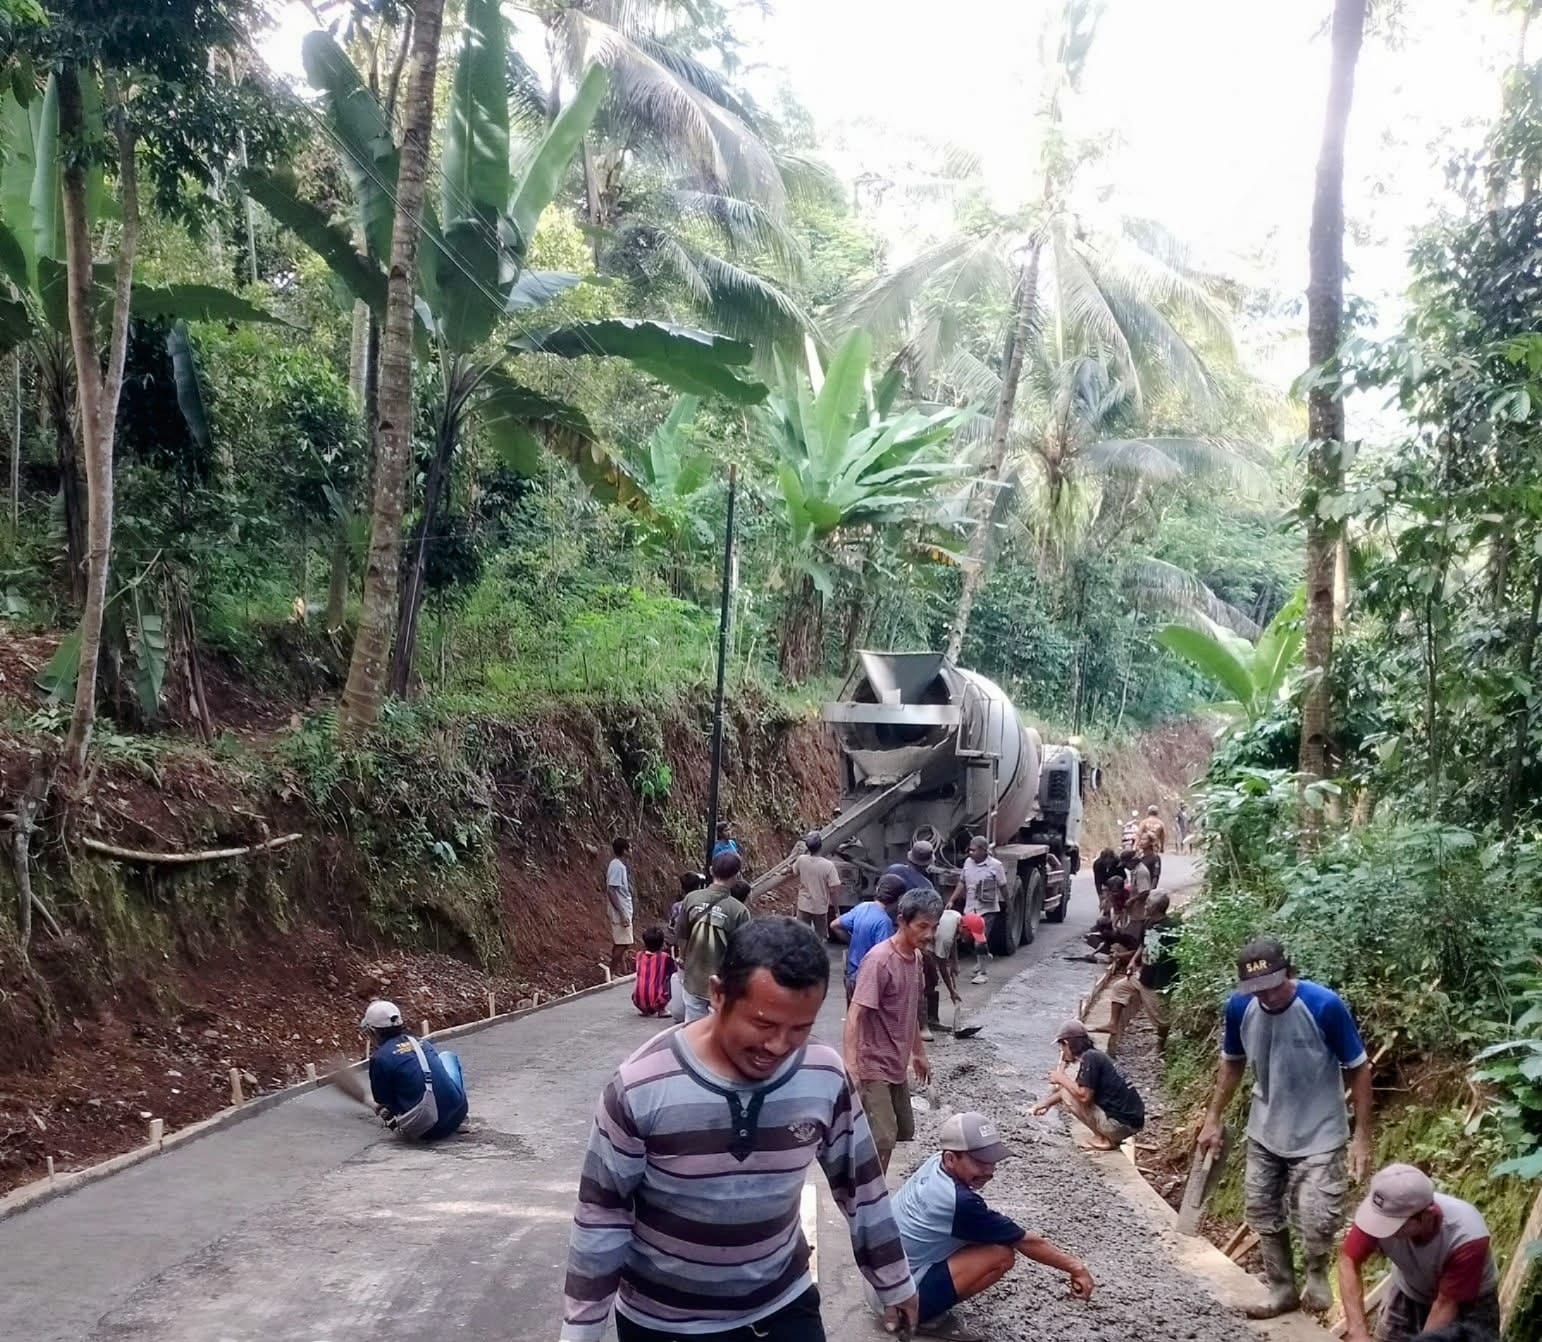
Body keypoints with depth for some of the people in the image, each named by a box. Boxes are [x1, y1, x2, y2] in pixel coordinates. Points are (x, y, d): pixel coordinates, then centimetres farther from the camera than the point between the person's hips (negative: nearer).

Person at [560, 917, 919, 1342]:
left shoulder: (825, 1078, -15)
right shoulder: (641, 1088, -24)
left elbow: (859, 1183, 1)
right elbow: (601, 1217, -13)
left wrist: (893, 1283, 10)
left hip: (781, 1305, 2)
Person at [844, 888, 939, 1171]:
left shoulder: (915, 957, 5)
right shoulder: (879, 960, -22)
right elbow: (854, 1015, -27)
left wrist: (919, 1053, 26)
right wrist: (850, 1067, -35)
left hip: (896, 1065, 9)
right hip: (872, 1066, -9)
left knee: (903, 1131, 17)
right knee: (882, 1140, -13)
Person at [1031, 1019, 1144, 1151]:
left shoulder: (1089, 1057, -15)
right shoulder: (1096, 1055, 13)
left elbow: (1083, 1095, -23)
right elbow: (1076, 1089, 24)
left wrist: (1061, 1078, -8)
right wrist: (1046, 1103, 20)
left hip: (1121, 1124, -9)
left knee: (1067, 1094, -6)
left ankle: (1103, 1140, -2)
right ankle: (1110, 1137, 13)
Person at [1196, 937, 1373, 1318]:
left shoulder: (1325, 1006, -27)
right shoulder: (1239, 1007, -15)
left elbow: (1359, 1069, -14)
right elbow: (1232, 1063, 5)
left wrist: (1362, 1136, -14)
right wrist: (1213, 1119, 5)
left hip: (1318, 1136, -4)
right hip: (1264, 1132, 4)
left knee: (1318, 1220, -11)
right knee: (1263, 1214, 13)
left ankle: (1317, 1273, 22)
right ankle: (1282, 1291, 34)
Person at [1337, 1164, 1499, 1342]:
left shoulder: (1466, 1238, -37)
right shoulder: (1386, 1211, -31)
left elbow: (1445, 1305, -27)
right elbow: (1348, 1262, -25)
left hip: (1468, 1305, -2)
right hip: (1409, 1295, 3)